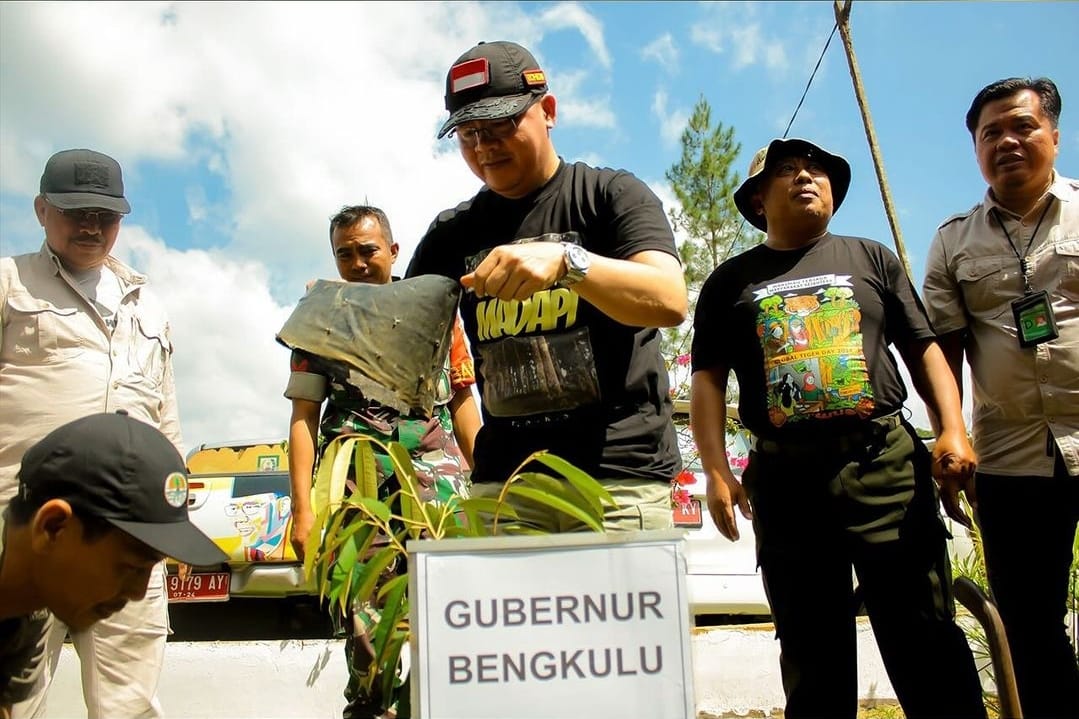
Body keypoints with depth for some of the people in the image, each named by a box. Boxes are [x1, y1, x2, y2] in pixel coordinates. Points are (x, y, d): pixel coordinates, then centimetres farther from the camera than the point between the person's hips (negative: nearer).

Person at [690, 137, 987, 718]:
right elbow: (707, 380, 6)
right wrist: (717, 472, -6)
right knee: (813, 655, 8)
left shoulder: (870, 258, 15)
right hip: (785, 476, 0)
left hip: (885, 462, 0)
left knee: (924, 638, -2)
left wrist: (953, 430, -3)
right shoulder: (731, 281, 12)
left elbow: (923, 349, 12)